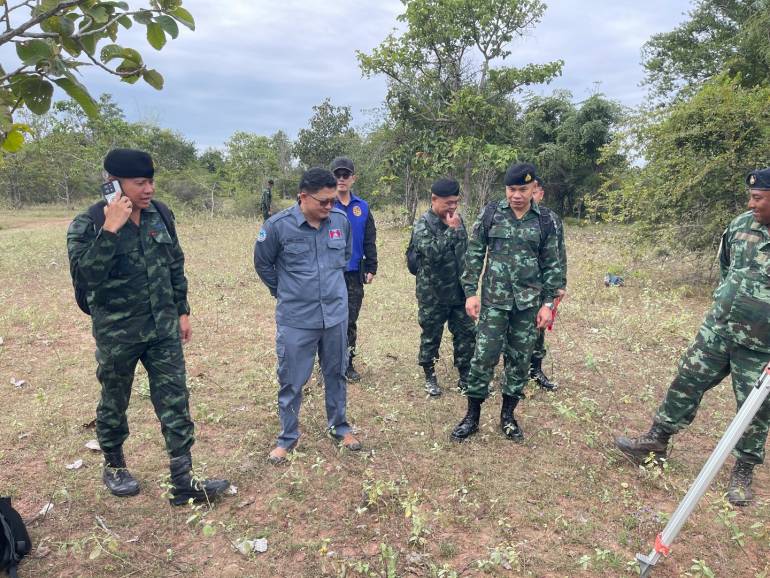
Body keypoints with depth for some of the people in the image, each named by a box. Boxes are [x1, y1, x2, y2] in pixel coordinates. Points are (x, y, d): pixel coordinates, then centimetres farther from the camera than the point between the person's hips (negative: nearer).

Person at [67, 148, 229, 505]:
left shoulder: (160, 214, 0)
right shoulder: (87, 225, -13)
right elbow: (84, 274, -28)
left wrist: (182, 310, 11)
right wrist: (111, 229, -33)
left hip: (163, 328, 4)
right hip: (117, 334, -3)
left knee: (175, 403, 3)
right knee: (114, 405, 16)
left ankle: (183, 483, 13)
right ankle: (114, 467, 42)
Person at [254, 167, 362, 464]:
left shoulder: (341, 220, -5)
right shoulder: (278, 225, -15)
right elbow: (262, 264, 1)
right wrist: (285, 292, 9)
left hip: (336, 315, 3)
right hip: (295, 319, -3)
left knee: (336, 374, 17)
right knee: (291, 381, 8)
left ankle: (340, 427, 36)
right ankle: (287, 437, 28)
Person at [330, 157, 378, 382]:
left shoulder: (362, 207, 5)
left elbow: (369, 241, 9)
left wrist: (371, 268, 6)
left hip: (354, 274, 3)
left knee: (350, 322, 11)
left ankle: (348, 364, 25)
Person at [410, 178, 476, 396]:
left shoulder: (457, 220, 6)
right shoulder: (423, 225, -12)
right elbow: (432, 252, -29)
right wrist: (451, 230, -24)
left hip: (459, 292, 6)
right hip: (433, 294, -5)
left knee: (466, 333, 10)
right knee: (431, 337, 8)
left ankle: (465, 377, 24)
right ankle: (430, 377, 26)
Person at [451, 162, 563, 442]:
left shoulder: (544, 220, 2)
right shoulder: (491, 213, -1)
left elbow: (551, 265, 5)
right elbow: (474, 254, 0)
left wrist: (548, 302, 1)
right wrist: (470, 292, -6)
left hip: (529, 303, 2)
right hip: (494, 300, -1)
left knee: (521, 359, 8)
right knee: (484, 356, -2)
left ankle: (508, 415, 25)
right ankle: (472, 416, 14)